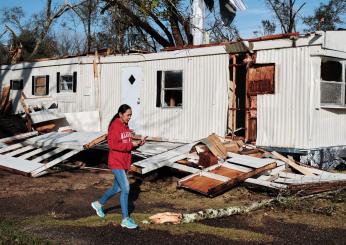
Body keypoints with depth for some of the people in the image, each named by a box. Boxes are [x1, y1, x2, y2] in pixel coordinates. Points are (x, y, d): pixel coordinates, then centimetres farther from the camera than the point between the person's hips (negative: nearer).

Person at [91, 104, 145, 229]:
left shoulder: (126, 126, 10)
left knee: (117, 188, 19)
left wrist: (137, 143, -3)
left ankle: (98, 204, 41)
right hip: (116, 162, -9)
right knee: (125, 188, -11)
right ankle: (125, 219, -3)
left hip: (125, 162, 9)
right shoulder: (114, 126, -16)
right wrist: (131, 145, -22)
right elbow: (112, 144, -21)